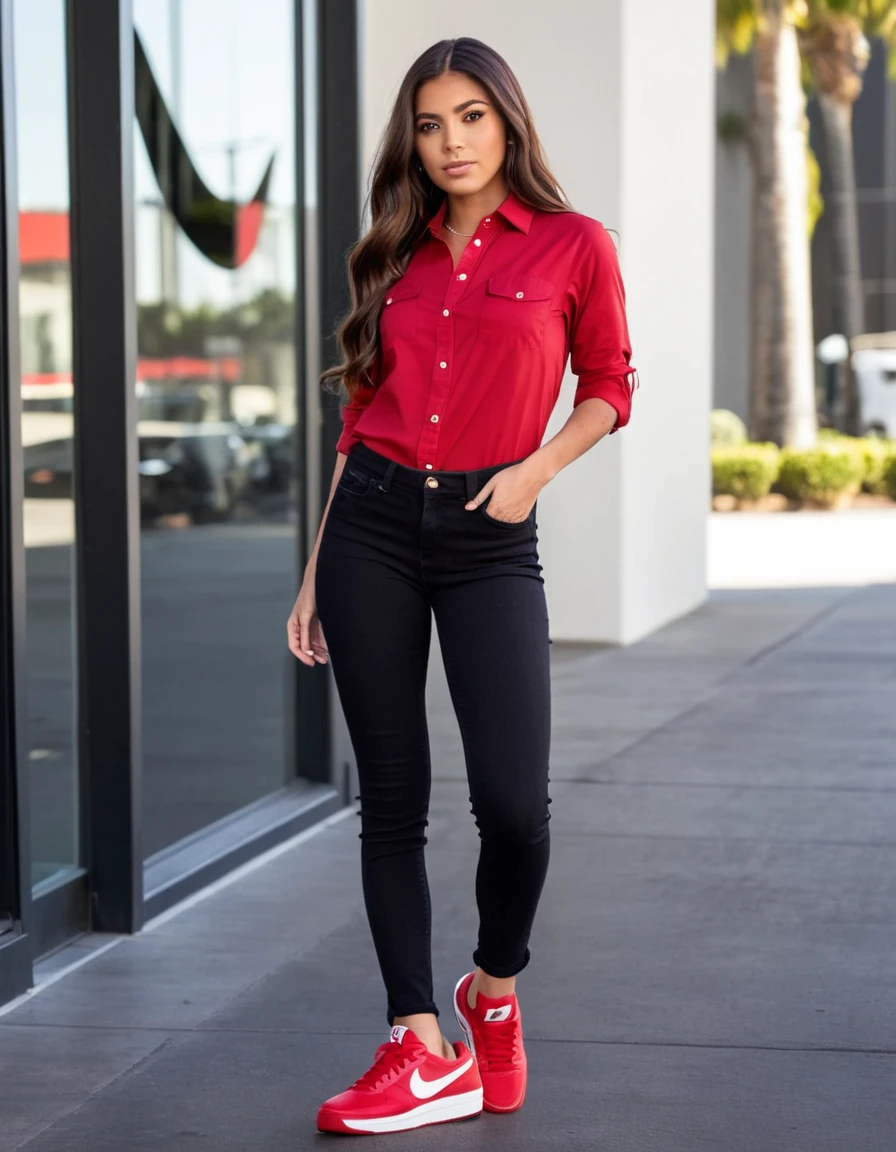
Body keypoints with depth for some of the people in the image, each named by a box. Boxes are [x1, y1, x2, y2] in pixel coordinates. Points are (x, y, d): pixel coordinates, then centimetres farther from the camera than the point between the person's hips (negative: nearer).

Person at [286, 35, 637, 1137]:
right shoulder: (401, 258, 10)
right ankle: (424, 1052, 9)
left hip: (489, 540, -3)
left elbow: (608, 388, 11)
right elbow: (361, 416, 13)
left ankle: (494, 988, 19)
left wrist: (536, 468, -8)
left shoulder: (572, 246, 2)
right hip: (373, 525, 3)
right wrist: (314, 576, 11)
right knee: (391, 799, 2)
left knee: (512, 804, -11)